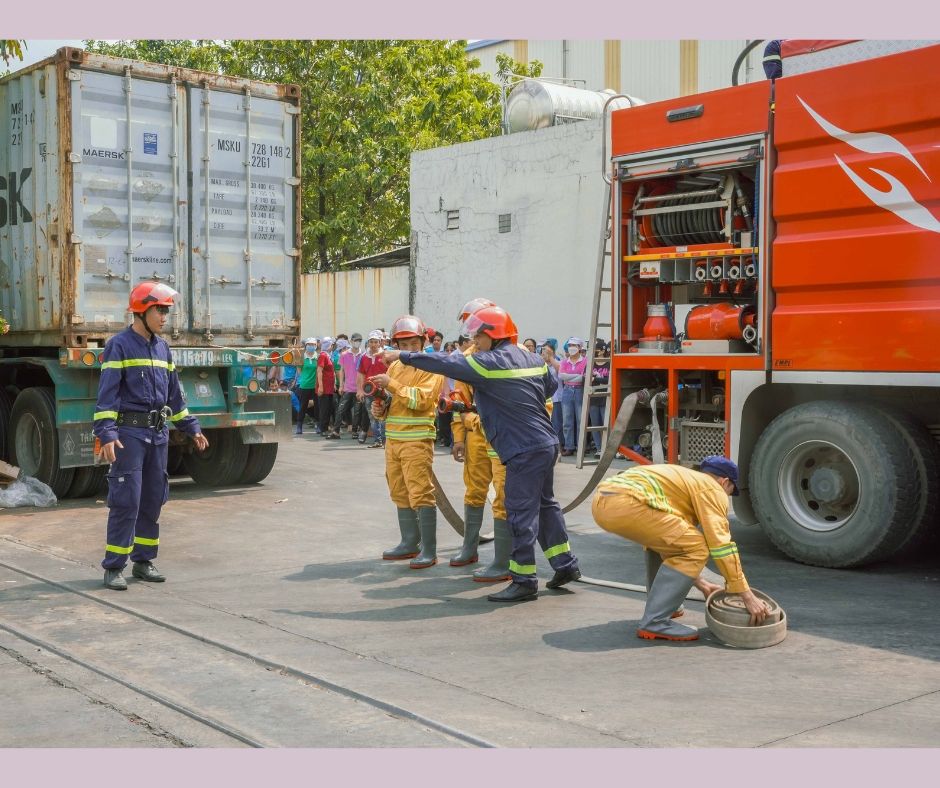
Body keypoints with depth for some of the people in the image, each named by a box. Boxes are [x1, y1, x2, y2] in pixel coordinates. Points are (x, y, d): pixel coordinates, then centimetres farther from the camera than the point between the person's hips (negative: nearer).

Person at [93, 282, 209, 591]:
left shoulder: (163, 348, 14)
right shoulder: (119, 345, -8)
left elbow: (174, 393, 20)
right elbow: (107, 394, -14)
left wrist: (191, 427, 19)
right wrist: (106, 433, -24)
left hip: (158, 433, 7)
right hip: (129, 432, -7)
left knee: (153, 499, 10)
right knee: (126, 499, -7)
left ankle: (143, 560, 21)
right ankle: (113, 567, 0)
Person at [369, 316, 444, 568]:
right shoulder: (394, 368, 15)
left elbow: (421, 399, -19)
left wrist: (391, 384, -21)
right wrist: (380, 408, 0)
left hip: (417, 440, -7)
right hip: (393, 439, 8)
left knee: (421, 494, -9)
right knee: (400, 494, 13)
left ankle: (428, 550, -5)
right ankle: (410, 543, 24)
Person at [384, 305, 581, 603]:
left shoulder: (490, 362, -14)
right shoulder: (532, 359, 9)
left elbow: (446, 364, -13)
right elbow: (549, 388, 22)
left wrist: (403, 356, -6)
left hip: (524, 451, -9)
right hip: (546, 444, 9)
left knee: (520, 513, -3)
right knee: (545, 504, 19)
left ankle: (524, 581, 2)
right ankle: (566, 564, 26)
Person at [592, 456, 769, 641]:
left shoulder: (684, 480, 36)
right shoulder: (712, 489, 10)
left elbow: (675, 546, 41)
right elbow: (721, 545, 2)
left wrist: (701, 584, 43)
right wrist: (747, 596, 6)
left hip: (603, 501, 10)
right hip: (625, 503, -10)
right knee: (697, 548, -2)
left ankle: (659, 605, 31)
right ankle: (655, 622, -2)